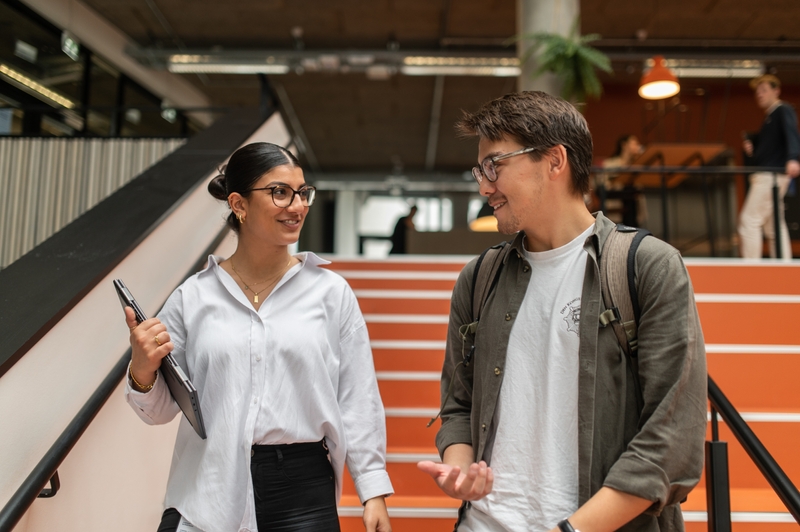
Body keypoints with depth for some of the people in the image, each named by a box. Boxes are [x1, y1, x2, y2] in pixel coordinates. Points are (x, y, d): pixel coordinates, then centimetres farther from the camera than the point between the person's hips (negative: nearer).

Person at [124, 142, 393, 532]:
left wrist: (373, 490, -2)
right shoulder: (193, 297, 0)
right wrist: (142, 371, -15)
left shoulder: (331, 292, -2)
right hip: (209, 490, 1)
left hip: (303, 492, 0)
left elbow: (358, 400, -1)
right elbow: (160, 411, 5)